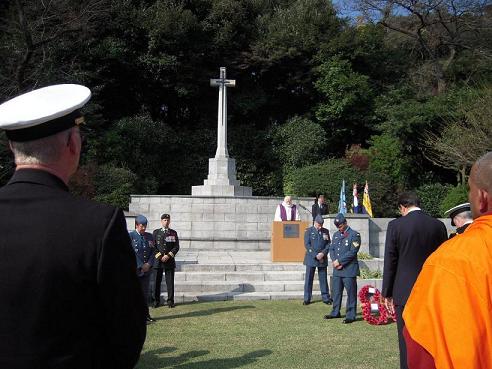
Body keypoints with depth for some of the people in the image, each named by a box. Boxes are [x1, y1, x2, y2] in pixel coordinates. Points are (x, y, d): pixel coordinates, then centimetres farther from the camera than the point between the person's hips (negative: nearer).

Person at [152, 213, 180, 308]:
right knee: (157, 281, 2)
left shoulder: (174, 233, 8)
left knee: (170, 282, 0)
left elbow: (176, 247, 2)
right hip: (158, 261, 0)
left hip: (170, 261, 0)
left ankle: (170, 301, 7)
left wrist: (168, 256, -10)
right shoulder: (156, 232, 8)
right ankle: (156, 300, 11)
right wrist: (159, 256, -9)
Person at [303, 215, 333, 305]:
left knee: (323, 279, 5)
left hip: (322, 258, 2)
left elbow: (328, 244, 7)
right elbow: (307, 245, -6)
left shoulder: (325, 231, 9)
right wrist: (315, 255, -13)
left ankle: (326, 298, 14)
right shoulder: (309, 231, 0)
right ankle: (307, 299, 7)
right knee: (309, 279, 1)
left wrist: (323, 253, -11)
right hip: (311, 258, -2)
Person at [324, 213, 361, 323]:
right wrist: (334, 261, -5)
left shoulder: (354, 235, -7)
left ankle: (350, 316, 4)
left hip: (349, 269, -7)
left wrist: (339, 261, -14)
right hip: (337, 269, 7)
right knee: (336, 291, 14)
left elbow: (352, 252, -14)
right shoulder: (336, 234, 15)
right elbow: (331, 249, 13)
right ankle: (335, 312, 26)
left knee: (351, 293, -2)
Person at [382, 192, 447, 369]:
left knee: (407, 341, 5)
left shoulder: (395, 225, -8)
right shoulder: (438, 225, 1)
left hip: (405, 293, -3)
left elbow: (390, 262, -6)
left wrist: (387, 294, 2)